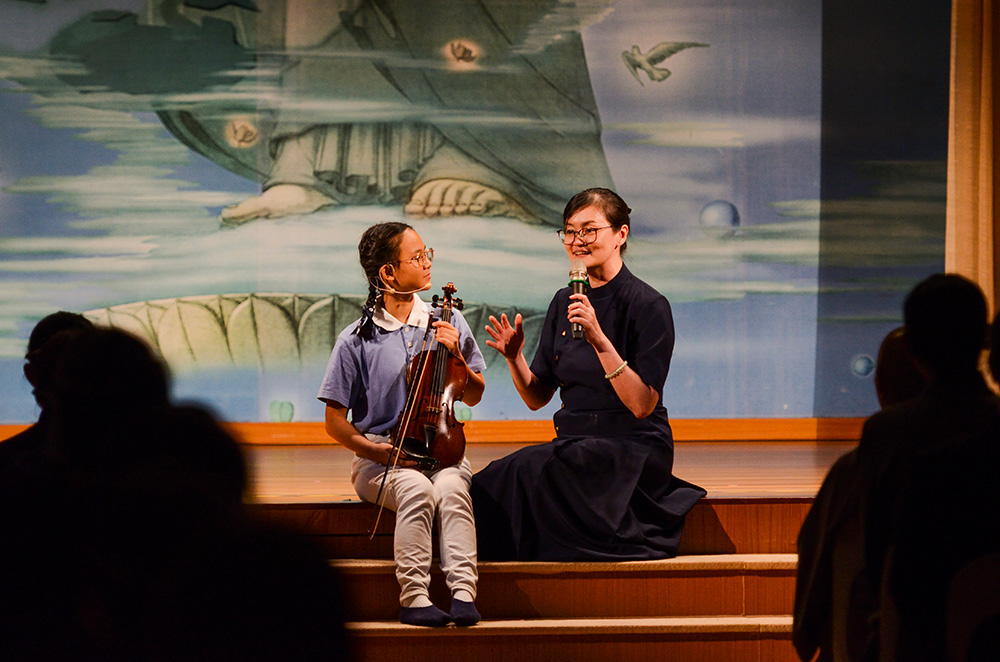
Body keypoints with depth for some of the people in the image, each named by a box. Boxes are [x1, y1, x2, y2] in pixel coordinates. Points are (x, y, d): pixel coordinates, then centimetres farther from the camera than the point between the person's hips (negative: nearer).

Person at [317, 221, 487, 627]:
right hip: (380, 456, -2)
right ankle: (414, 598, -33)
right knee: (416, 488, -34)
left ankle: (463, 592, -41)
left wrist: (456, 357, -3)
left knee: (452, 487, -32)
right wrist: (377, 451, -12)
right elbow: (335, 422, 2)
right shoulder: (357, 340, -1)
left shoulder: (447, 324, 7)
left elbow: (473, 397, 15)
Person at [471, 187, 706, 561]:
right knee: (487, 485, -24)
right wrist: (515, 359, -6)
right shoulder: (564, 303, 12)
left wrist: (600, 340, -26)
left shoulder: (648, 306, -8)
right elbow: (537, 398, 14)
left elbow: (642, 405, -17)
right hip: (574, 443, 6)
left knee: (530, 471, -32)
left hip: (633, 449, -6)